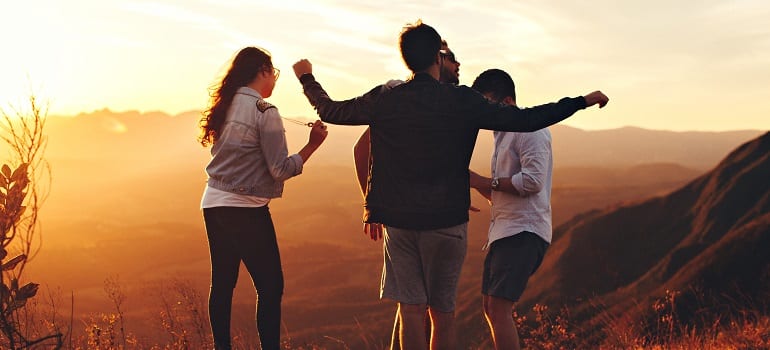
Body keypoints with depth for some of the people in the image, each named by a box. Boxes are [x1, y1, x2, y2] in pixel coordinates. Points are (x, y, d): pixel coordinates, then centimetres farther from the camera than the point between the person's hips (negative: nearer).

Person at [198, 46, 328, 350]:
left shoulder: (225, 106, 9)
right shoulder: (264, 111, -12)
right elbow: (281, 169, -13)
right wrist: (312, 144, -6)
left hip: (213, 205, 8)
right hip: (247, 210, -8)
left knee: (222, 283, 14)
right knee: (270, 287, -1)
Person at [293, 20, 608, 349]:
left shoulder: (384, 100, -2)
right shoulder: (462, 101, -8)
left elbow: (329, 111, 11)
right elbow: (527, 120, -9)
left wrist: (307, 78, 30)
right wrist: (583, 101, 2)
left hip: (398, 220, 2)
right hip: (446, 220, -2)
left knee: (411, 312, 6)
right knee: (442, 315, 9)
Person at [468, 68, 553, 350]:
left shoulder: (531, 130, -8)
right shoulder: (502, 135, 22)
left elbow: (532, 181, -21)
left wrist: (485, 181, -12)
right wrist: (473, 181, 6)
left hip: (524, 232, -10)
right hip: (504, 231, 10)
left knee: (499, 310, -15)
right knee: (491, 309, 11)